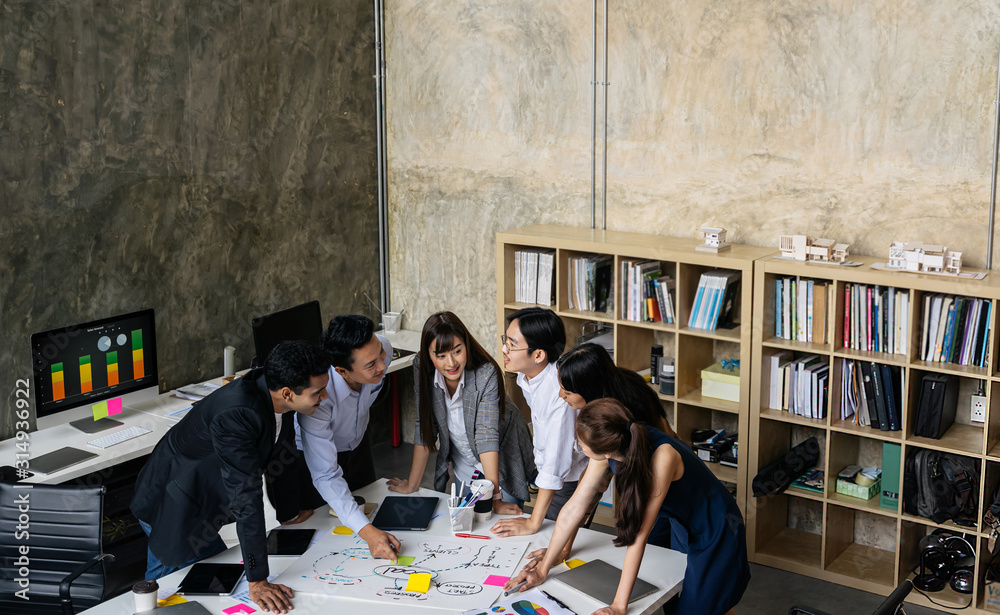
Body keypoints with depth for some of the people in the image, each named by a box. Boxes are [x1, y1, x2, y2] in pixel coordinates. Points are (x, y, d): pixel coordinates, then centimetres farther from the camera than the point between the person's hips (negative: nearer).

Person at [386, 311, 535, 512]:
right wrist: (412, 485, -10)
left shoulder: (486, 374, -30)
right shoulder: (423, 368, -18)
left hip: (501, 463, -3)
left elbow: (486, 435, -33)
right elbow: (425, 427, -11)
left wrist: (495, 497, -36)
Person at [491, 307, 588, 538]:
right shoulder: (526, 375, -10)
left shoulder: (560, 391, -36)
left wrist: (533, 523, -30)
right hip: (546, 472, 8)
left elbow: (556, 461, -34)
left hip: (571, 481, -8)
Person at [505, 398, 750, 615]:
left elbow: (640, 534, -37)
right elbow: (574, 508, -11)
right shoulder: (608, 449, -20)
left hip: (714, 531, -6)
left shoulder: (662, 456, -40)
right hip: (677, 525, 6)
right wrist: (543, 568, -7)